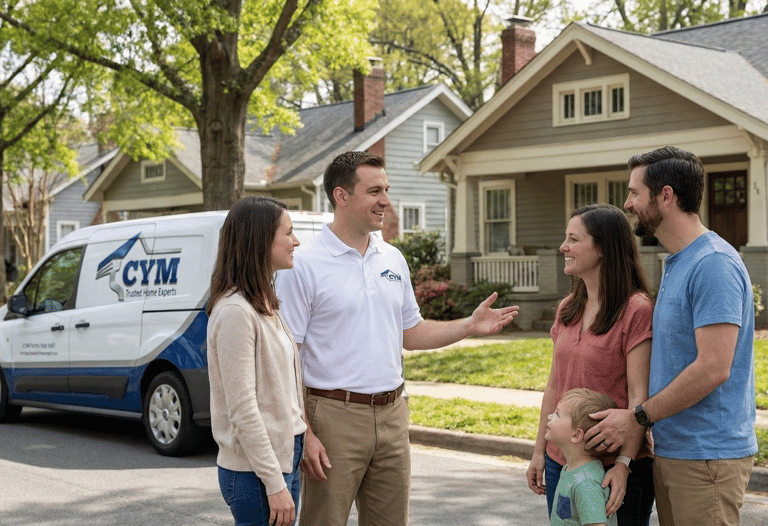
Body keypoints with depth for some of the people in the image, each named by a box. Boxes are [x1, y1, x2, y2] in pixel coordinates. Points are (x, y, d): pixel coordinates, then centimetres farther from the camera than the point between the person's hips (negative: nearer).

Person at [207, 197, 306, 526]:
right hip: (254, 472, -9)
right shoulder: (235, 312, -17)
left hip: (285, 456, 9)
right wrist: (274, 485, -20)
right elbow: (242, 409, -21)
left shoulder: (266, 304, 13)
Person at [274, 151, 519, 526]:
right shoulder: (303, 265, -10)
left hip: (391, 414, 6)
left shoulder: (393, 259, 11)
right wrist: (303, 435, -17)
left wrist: (469, 326, 6)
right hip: (335, 415, -6)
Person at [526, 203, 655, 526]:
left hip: (613, 466, -7)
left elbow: (639, 397, -16)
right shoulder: (567, 310, 10)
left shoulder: (636, 311, -12)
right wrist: (540, 451, 13)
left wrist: (624, 464, -21)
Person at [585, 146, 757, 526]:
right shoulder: (676, 263, 14)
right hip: (671, 448, 9)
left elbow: (712, 369, -23)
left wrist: (637, 417, -16)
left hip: (706, 455, -9)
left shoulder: (714, 264, -18)